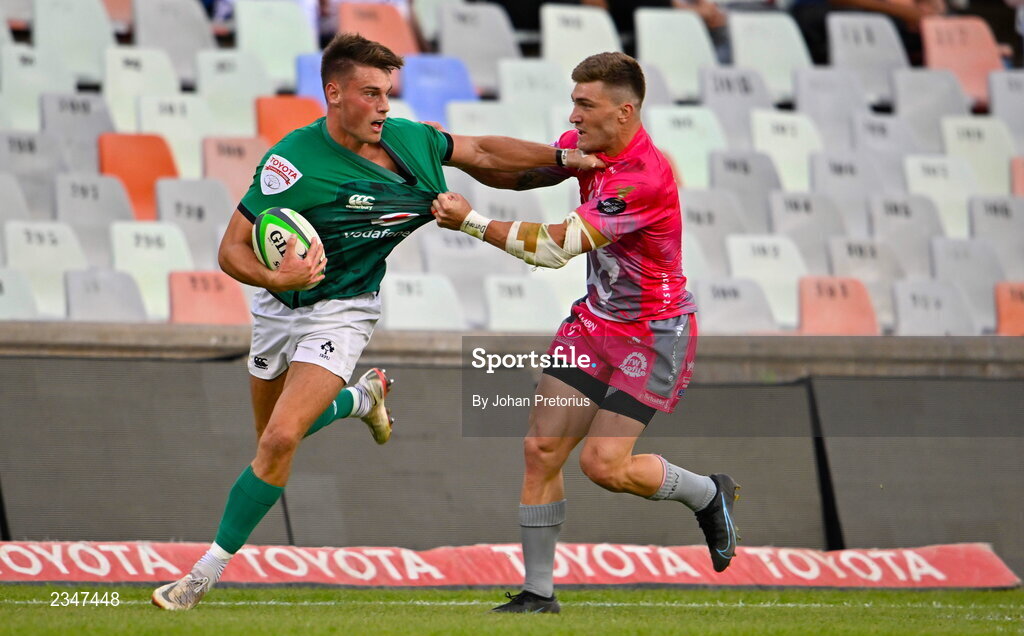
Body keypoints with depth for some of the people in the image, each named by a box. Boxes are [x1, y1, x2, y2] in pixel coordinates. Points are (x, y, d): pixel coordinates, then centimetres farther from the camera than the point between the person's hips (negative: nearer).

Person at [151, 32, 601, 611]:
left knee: (280, 439, -19)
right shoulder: (293, 161, -24)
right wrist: (276, 277, -42)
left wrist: (564, 157, 0)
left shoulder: (407, 140, -12)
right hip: (280, 306, 1)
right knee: (275, 439, 18)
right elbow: (232, 250, -22)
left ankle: (209, 571, -8)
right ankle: (362, 398, 50)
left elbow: (483, 151, 7)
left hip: (343, 312, -1)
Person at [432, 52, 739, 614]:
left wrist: (471, 221, -26)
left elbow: (554, 247, -29)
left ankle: (708, 494, 16)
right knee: (540, 449, -2)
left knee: (603, 464, -13)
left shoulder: (645, 178, -29)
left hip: (653, 332, -8)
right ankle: (538, 593, 6)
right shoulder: (585, 146, -2)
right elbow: (520, 173, 12)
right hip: (595, 317, 8)